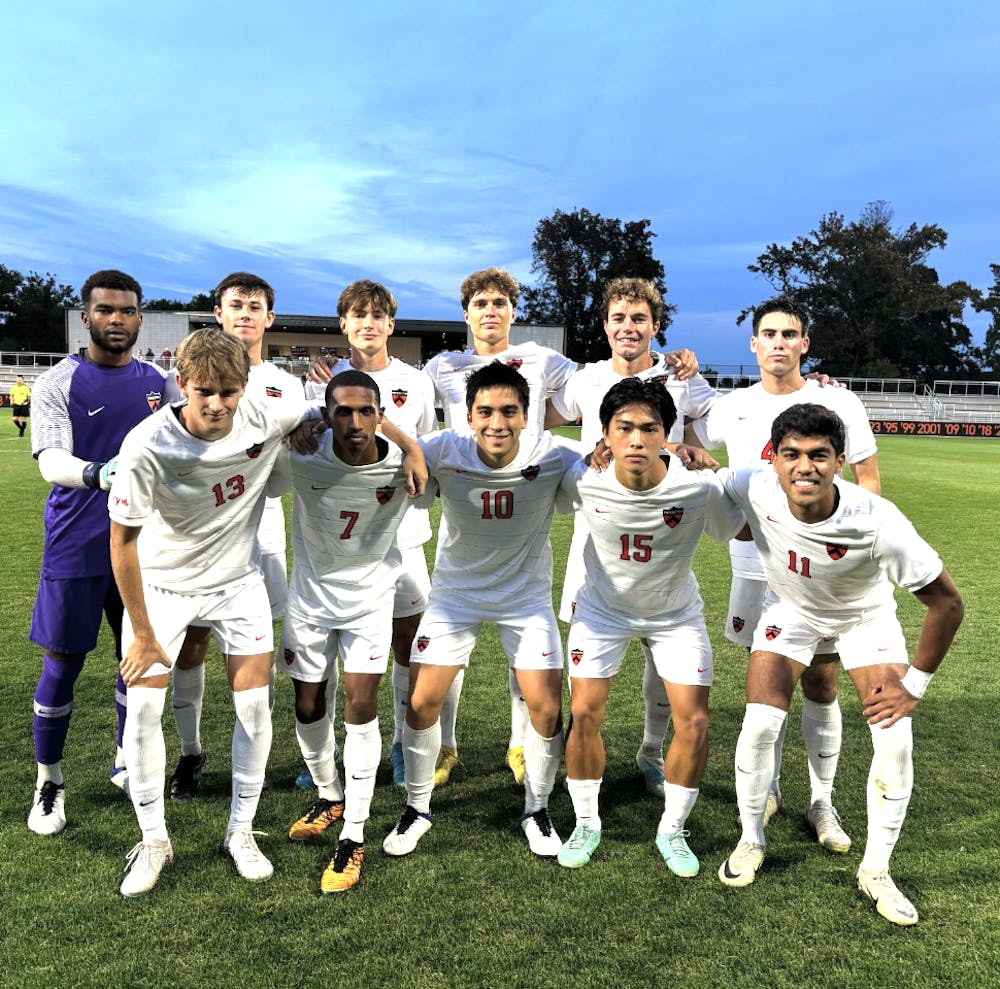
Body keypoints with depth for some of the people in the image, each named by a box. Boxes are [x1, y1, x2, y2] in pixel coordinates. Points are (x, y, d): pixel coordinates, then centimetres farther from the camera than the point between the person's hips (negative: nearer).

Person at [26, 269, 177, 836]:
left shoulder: (159, 385, 8)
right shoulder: (58, 383, -4)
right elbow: (50, 461, -18)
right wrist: (98, 474, -37)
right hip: (76, 548, -3)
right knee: (62, 664, 3)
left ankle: (127, 762, 32)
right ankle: (49, 782, 20)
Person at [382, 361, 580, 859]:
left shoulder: (552, 455, -21)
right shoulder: (444, 451, -21)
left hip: (526, 595, 0)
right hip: (456, 591, 0)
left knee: (546, 708, -3)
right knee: (422, 702, -2)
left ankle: (536, 811, 24)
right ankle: (417, 808, 23)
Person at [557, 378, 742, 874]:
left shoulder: (700, 488, -29)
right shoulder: (582, 480, -26)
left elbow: (736, 530, -8)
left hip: (676, 613, 0)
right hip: (602, 607, 0)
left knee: (694, 721, -5)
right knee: (584, 713, -7)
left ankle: (672, 830, 18)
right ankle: (586, 823, 18)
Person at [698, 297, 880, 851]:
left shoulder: (839, 404, -2)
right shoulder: (732, 408, 4)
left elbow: (869, 481, 2)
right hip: (755, 566, 2)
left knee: (821, 686, 4)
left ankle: (822, 802, 20)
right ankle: (767, 789, 29)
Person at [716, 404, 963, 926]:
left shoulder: (878, 521, -39)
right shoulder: (753, 489, -32)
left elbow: (946, 602, -26)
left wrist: (914, 685, -18)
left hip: (865, 617, -1)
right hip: (790, 610, 1)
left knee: (895, 741, -10)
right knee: (759, 725, -10)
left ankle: (875, 871, 12)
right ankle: (750, 842, 16)